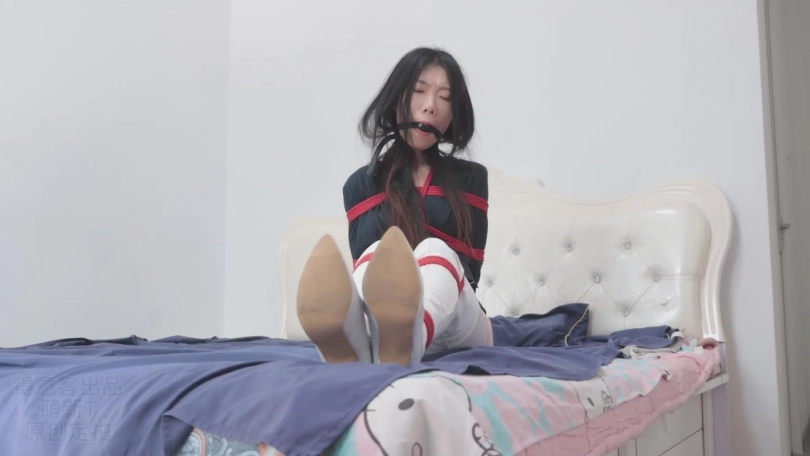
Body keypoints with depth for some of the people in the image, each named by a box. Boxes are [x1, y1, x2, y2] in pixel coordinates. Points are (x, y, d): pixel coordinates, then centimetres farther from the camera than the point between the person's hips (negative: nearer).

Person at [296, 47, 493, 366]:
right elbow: (372, 265, 1)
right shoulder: (362, 183, 13)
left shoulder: (470, 178, 14)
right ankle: (349, 341, -68)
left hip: (457, 323, 0)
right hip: (380, 326, 0)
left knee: (435, 252, -32)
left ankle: (400, 342, -69)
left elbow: (468, 270, 4)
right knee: (377, 253, -31)